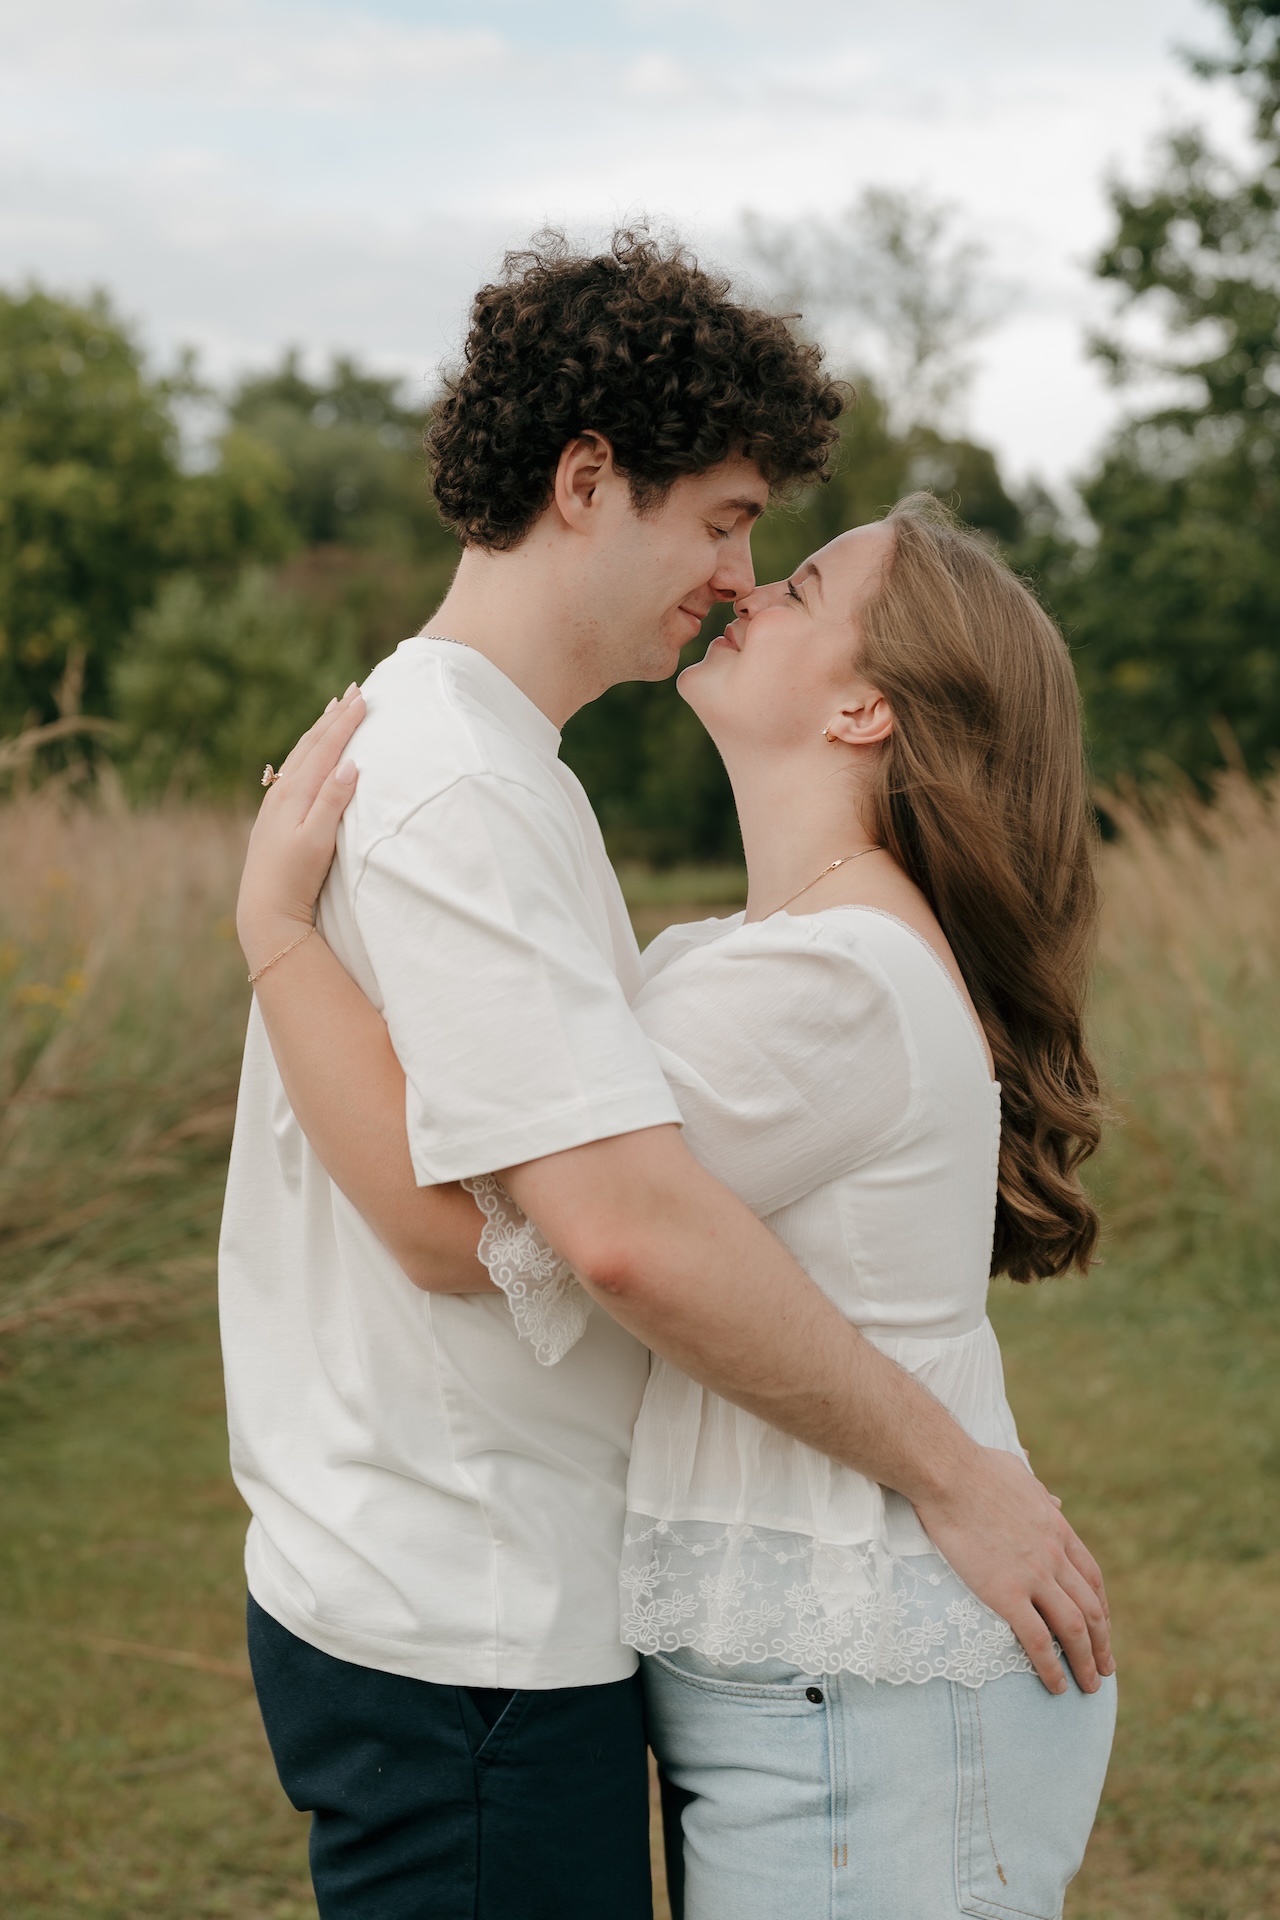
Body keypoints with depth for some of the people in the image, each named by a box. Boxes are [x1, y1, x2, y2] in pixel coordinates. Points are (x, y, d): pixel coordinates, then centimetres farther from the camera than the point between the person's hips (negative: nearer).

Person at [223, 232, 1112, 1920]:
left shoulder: (425, 745, 13)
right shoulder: (458, 794, -20)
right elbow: (628, 1227, -29)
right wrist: (951, 1474, -20)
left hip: (498, 1604, 10)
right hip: (469, 1640, -10)